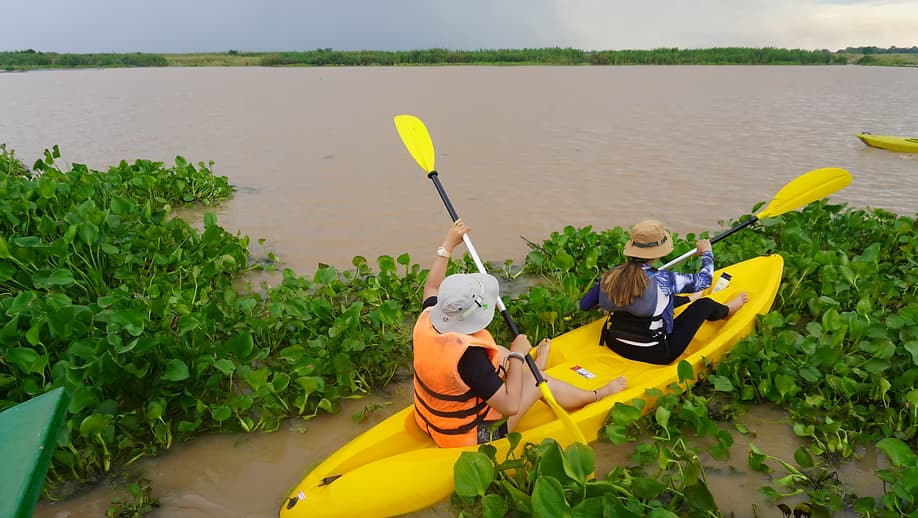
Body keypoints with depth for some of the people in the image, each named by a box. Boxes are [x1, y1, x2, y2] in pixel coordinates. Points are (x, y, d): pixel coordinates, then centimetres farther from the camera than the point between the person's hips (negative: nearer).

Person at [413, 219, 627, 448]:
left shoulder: (426, 321, -17)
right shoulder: (469, 355, -39)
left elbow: (432, 287, 8)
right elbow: (510, 406, -31)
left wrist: (448, 245, 13)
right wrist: (517, 355, -20)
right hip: (472, 436, -7)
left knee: (500, 352, 16)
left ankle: (532, 368, 50)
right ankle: (596, 395, 33)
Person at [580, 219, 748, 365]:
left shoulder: (611, 275, -11)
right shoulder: (662, 280, -23)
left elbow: (584, 305, 0)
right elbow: (704, 279, -7)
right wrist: (706, 252, 13)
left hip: (614, 344, 5)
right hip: (654, 354, -5)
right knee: (705, 304, 13)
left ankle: (689, 299, 60)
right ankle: (726, 310, 47)